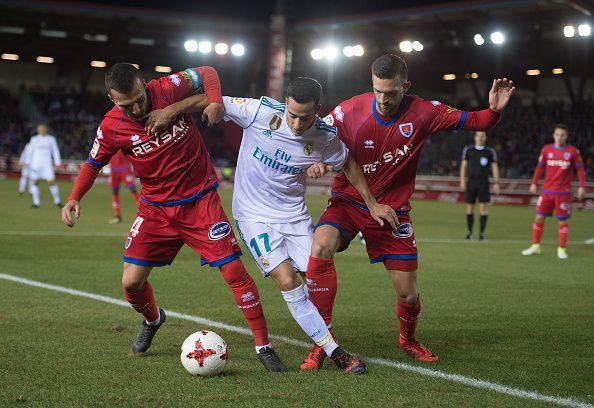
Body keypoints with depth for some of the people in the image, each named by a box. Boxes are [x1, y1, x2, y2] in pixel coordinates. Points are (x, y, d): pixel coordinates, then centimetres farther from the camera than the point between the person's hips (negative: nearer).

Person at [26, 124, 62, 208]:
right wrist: (28, 162, 6)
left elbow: (55, 151, 9)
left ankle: (57, 201, 9)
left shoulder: (51, 139, 7)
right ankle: (36, 203, 2)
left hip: (47, 164, -1)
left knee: (52, 182, -6)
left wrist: (57, 163, 2)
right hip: (35, 164, 1)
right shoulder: (34, 139, 7)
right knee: (35, 182, -4)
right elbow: (30, 151, 11)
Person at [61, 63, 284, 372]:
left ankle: (263, 346, 4)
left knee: (234, 270, -10)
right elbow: (93, 163, 7)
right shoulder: (111, 127, -11)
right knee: (131, 282, -3)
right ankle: (152, 320, 33)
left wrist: (214, 102, -18)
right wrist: (74, 198, -7)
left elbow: (207, 73, 1)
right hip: (155, 208, 2)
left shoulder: (168, 89, -16)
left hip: (200, 200, -2)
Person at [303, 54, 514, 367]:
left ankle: (407, 340, 40)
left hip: (393, 209, 1)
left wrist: (494, 110, -25)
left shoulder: (424, 113, -11)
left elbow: (472, 121, -4)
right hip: (348, 201, -1)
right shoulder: (349, 111, -14)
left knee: (408, 295, 2)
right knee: (321, 246, -31)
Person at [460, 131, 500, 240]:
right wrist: (462, 180, 1)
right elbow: (464, 165, 9)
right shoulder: (468, 150, 5)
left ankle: (482, 232, 0)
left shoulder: (490, 152, 4)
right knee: (469, 207, 3)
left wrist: (496, 183, 0)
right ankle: (469, 232, 13)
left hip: (483, 182, -1)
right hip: (471, 182, 1)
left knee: (483, 207, -6)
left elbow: (494, 167, 6)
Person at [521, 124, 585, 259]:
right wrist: (534, 183, 8)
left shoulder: (573, 151, -2)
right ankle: (535, 246, 11)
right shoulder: (546, 149, 4)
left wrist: (582, 187, -3)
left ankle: (561, 249, 10)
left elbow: (580, 169, 2)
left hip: (563, 192, -2)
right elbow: (540, 167, 12)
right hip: (547, 191, 2)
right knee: (539, 217, 0)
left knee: (563, 221, 0)